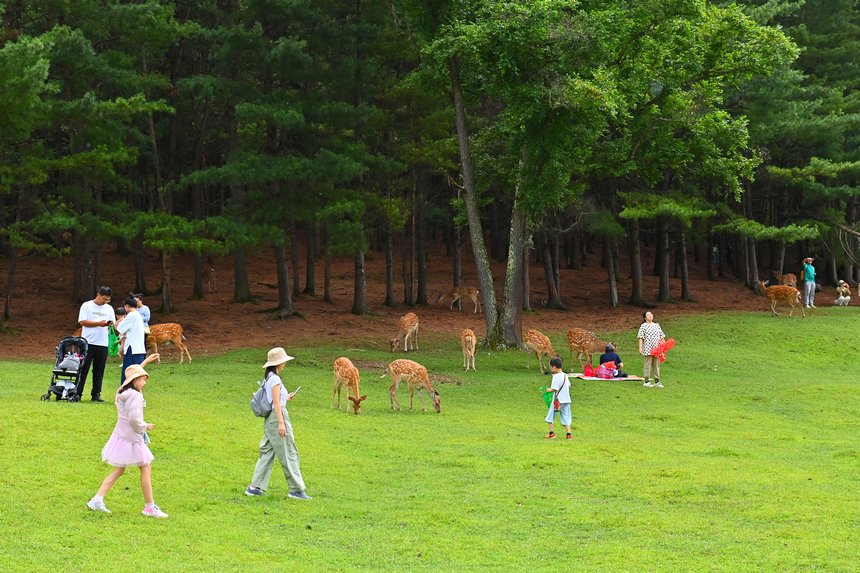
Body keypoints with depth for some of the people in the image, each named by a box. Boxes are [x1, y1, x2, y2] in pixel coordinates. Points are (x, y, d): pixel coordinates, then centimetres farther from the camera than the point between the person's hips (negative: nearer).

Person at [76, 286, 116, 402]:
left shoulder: (109, 308, 14)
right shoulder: (87, 306, 0)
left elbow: (114, 324, 13)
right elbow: (82, 322, -9)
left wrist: (111, 324, -12)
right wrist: (99, 323, -16)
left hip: (103, 344, 4)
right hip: (88, 343, -4)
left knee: (99, 371, 5)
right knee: (83, 369, -2)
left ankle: (96, 394, 9)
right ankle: (77, 393, 1)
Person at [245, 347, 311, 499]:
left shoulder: (269, 378, 13)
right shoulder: (275, 379, -14)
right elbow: (276, 402, -19)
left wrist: (285, 397, 22)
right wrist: (281, 423, -21)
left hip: (269, 418, 9)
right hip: (277, 415, -9)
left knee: (267, 452, 11)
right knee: (289, 453, -3)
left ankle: (255, 487, 10)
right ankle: (296, 489, 1)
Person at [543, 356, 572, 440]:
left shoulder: (556, 377, -16)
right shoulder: (565, 375, 8)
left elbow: (554, 389, -19)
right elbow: (569, 386, 16)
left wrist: (549, 389, -1)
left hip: (557, 400, -7)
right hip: (566, 400, 7)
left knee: (550, 417, 7)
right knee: (566, 417, 9)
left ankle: (551, 433, 7)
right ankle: (568, 434, 0)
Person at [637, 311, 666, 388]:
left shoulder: (657, 325, 14)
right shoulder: (643, 326, -1)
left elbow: (661, 336, 17)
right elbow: (641, 338, -5)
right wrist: (640, 347, -12)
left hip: (657, 349, 5)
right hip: (648, 349, -5)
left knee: (657, 365, 8)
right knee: (648, 365, -3)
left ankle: (657, 382, 13)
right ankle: (647, 381, 2)